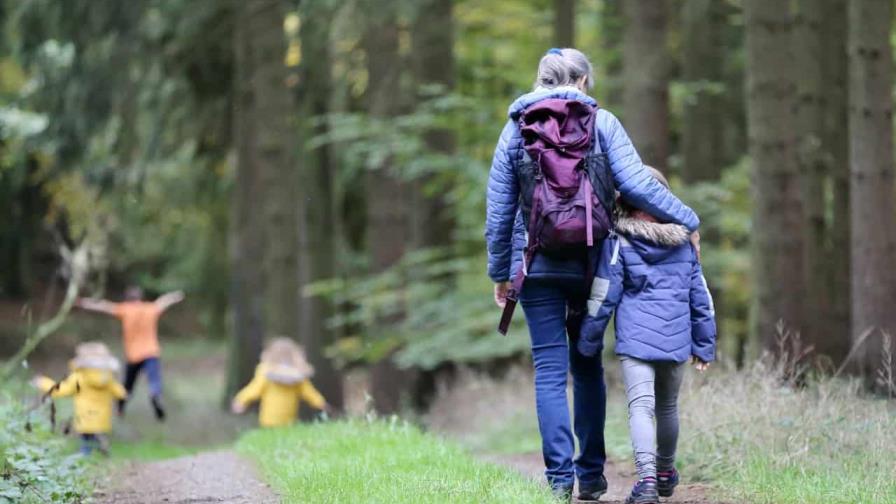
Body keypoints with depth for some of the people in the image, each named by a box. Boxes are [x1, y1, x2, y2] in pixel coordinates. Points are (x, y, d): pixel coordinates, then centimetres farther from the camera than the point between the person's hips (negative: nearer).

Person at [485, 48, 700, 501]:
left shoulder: (516, 129, 5)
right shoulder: (600, 122, 1)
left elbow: (498, 209, 6)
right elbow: (635, 184, -9)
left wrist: (500, 272, 13)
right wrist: (687, 220, 1)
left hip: (536, 264, 0)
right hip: (589, 263, 0)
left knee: (550, 370, 1)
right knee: (587, 366, 13)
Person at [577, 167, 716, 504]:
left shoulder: (619, 242, -3)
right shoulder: (684, 242, 11)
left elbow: (603, 296, -3)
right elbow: (700, 297, 14)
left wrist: (588, 342, 6)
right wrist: (704, 345, 21)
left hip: (635, 339, -4)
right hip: (676, 340, 4)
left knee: (640, 406, -12)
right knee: (668, 407, 21)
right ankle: (665, 472, 37)